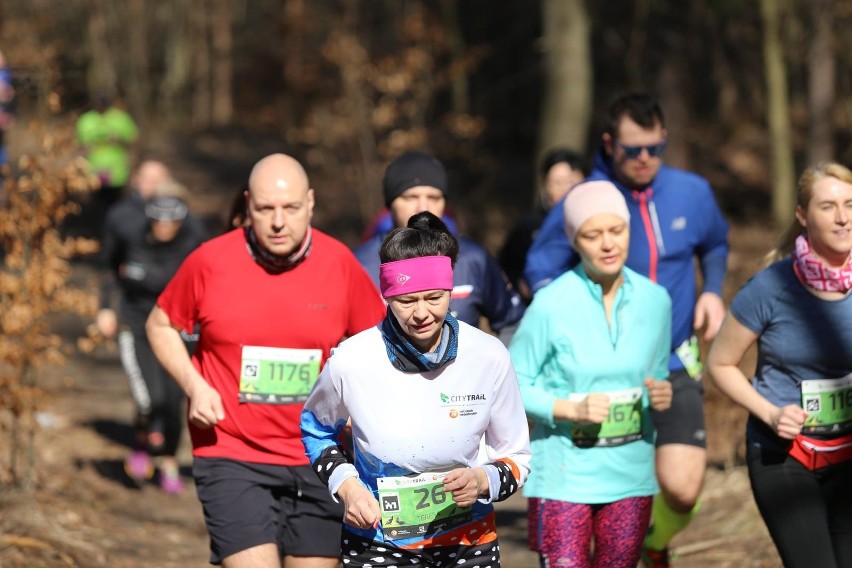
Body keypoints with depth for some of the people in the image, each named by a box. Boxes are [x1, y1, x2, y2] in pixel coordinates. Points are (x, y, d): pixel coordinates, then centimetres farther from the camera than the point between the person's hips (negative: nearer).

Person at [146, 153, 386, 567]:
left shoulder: (340, 264, -2)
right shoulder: (209, 262, -6)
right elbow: (161, 325, 9)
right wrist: (194, 386, -6)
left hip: (318, 462, 3)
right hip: (232, 458, -3)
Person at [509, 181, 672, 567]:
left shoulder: (654, 300, 1)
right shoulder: (552, 305, -12)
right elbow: (513, 383, -6)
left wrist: (661, 394, -8)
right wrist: (570, 409, -20)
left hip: (630, 474, 4)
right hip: (564, 474, -4)